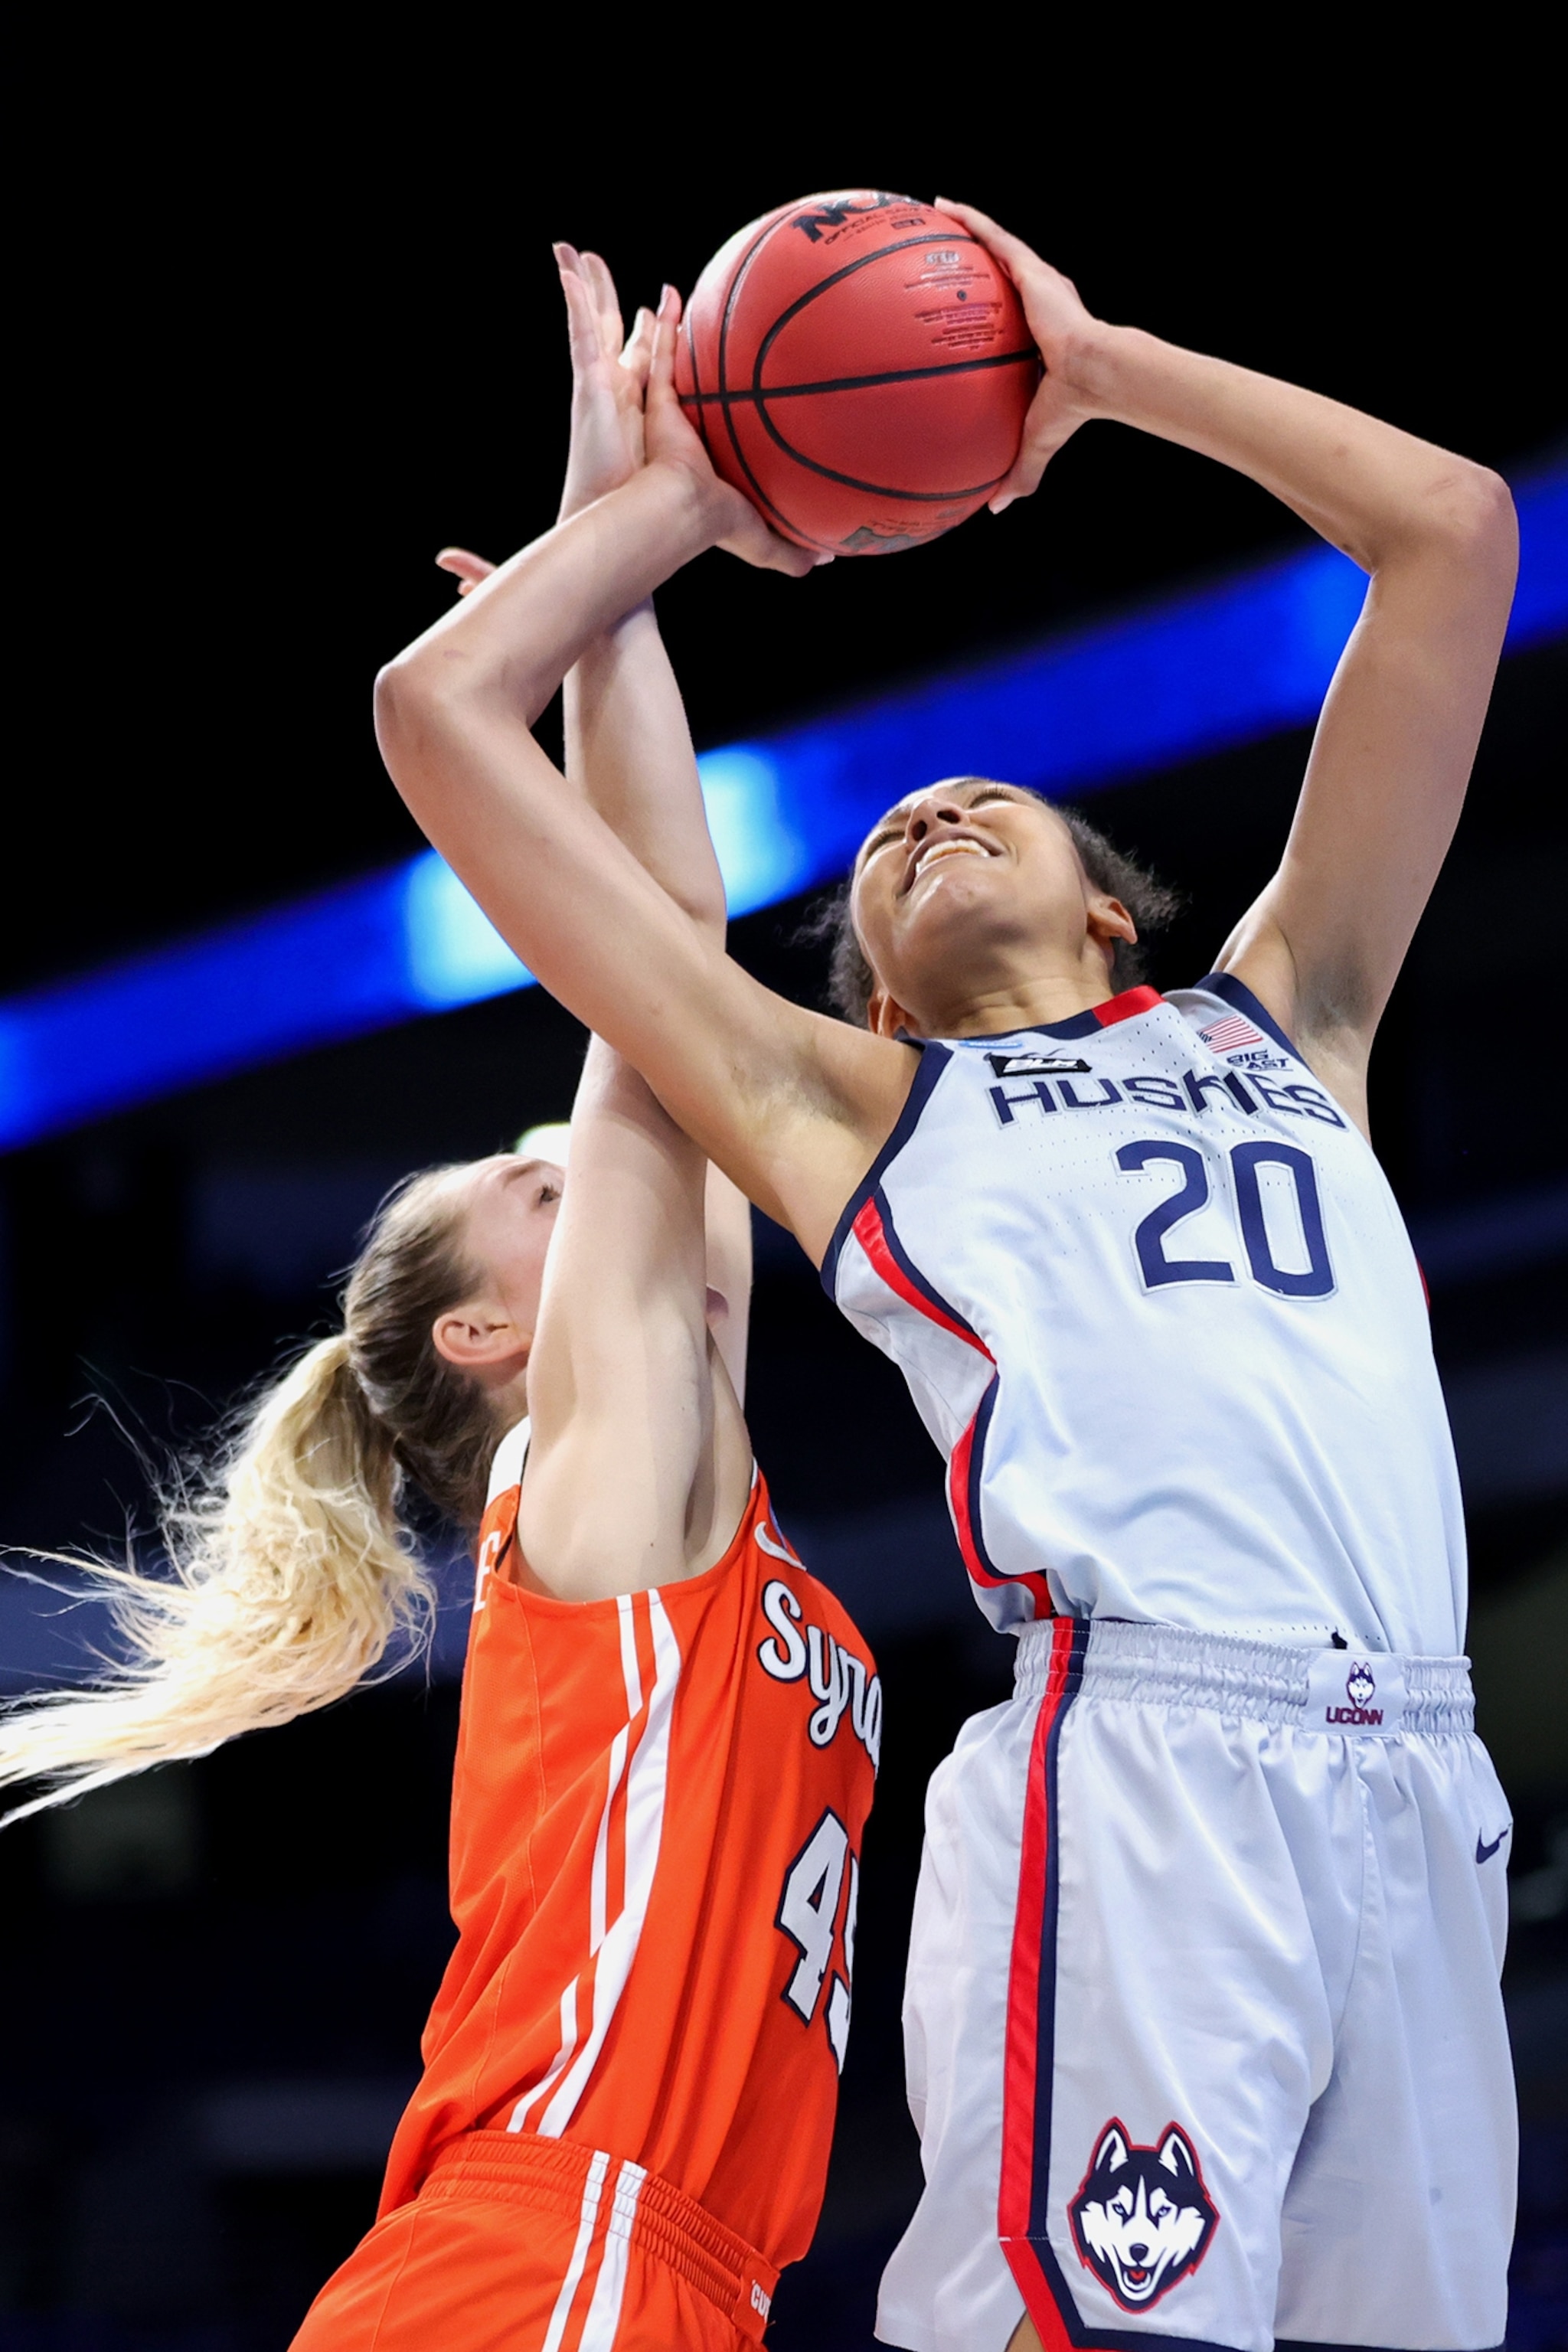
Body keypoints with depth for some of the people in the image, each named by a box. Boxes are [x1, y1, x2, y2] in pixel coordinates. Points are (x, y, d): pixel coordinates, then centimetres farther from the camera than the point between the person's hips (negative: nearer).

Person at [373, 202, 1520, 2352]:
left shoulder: (1279, 1017, 29)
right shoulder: (852, 1104, 22)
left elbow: (1456, 532, 27)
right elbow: (444, 711, 20)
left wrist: (1096, 363, 29)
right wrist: (689, 497, 32)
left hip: (1419, 1777, 3)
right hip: (1141, 1753, -3)